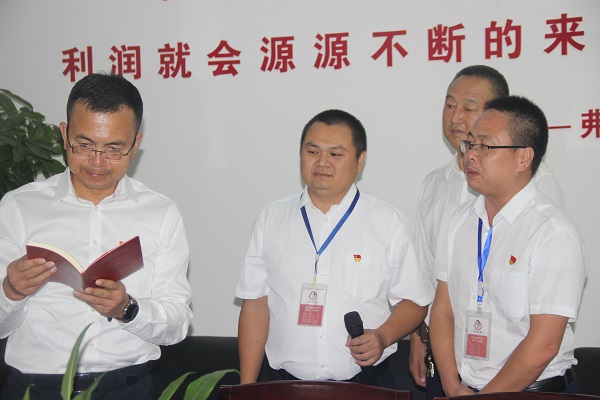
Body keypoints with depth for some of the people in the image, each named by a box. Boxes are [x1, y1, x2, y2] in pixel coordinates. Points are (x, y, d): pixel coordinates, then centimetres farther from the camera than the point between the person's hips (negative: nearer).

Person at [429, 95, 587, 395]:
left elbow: (543, 344, -14)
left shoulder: (555, 234, -11)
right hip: (462, 388, 4)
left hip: (532, 390, -4)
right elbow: (442, 309, 7)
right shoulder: (462, 221, 8)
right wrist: (453, 388, -3)